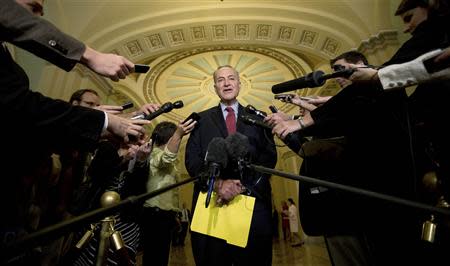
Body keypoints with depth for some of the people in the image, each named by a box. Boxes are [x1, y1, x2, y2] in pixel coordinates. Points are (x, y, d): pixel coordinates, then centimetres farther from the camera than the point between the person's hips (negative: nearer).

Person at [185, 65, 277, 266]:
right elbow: (192, 160, 2)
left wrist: (244, 184, -13)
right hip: (211, 200, 0)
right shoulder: (202, 119, 11)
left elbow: (269, 156, 1)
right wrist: (218, 183, -14)